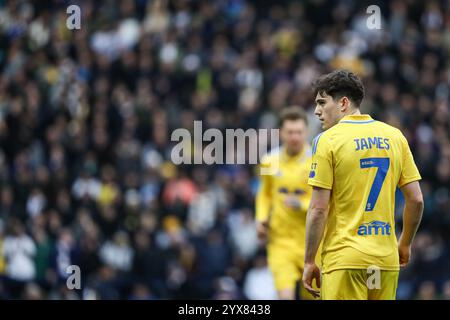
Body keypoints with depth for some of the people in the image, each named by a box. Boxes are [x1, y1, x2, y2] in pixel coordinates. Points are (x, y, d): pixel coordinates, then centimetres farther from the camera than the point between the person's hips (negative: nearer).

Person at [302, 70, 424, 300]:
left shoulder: (327, 140, -5)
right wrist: (405, 244, 21)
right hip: (386, 260, 5)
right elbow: (416, 200, 8)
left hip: (344, 260, -5)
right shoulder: (394, 136, 9)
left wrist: (309, 262, -3)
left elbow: (318, 209, -9)